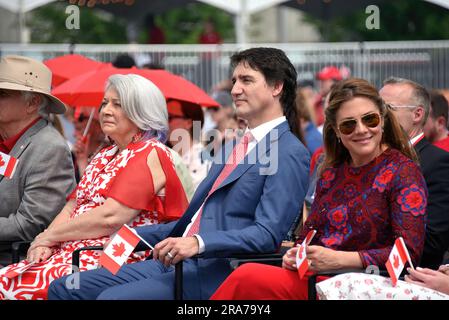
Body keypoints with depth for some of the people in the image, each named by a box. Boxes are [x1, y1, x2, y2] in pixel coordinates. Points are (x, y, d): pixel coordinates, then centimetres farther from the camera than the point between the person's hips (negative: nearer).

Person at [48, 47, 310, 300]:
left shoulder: (289, 154, -5)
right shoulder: (237, 147, 25)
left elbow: (267, 234, -17)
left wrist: (199, 243, -28)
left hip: (215, 275, -9)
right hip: (175, 263, 9)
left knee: (112, 297, -30)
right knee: (63, 289, -3)